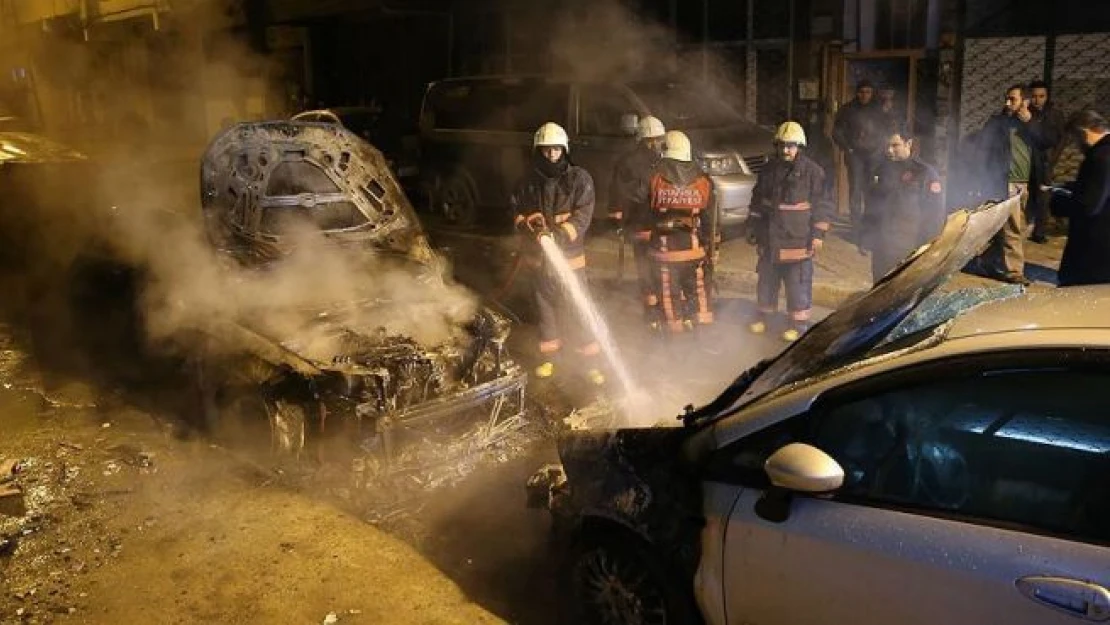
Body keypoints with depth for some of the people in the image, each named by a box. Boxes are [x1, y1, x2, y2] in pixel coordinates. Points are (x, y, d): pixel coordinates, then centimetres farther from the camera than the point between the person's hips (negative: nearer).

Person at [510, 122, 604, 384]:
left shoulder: (579, 178, -6)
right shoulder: (529, 181, 4)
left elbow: (582, 217, -12)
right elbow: (516, 209, 9)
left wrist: (559, 235, -25)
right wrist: (531, 227, -11)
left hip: (571, 255, -3)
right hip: (541, 256, 3)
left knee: (578, 310, -3)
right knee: (546, 307, 13)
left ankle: (591, 363, 6)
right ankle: (548, 357, 28)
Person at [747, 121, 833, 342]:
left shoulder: (812, 172, -7)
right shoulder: (769, 170, 8)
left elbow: (822, 205, -6)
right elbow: (757, 201, 16)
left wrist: (818, 234, -10)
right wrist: (752, 227, 15)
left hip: (798, 241, -5)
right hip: (769, 239, 5)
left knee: (798, 284, 0)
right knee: (766, 280, 15)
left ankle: (800, 323, 10)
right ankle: (762, 316, 29)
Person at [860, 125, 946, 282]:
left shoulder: (925, 173, -6)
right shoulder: (883, 170, 12)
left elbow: (935, 213, -8)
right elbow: (871, 206, 18)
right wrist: (866, 238, 12)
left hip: (911, 251, -5)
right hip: (882, 249, 6)